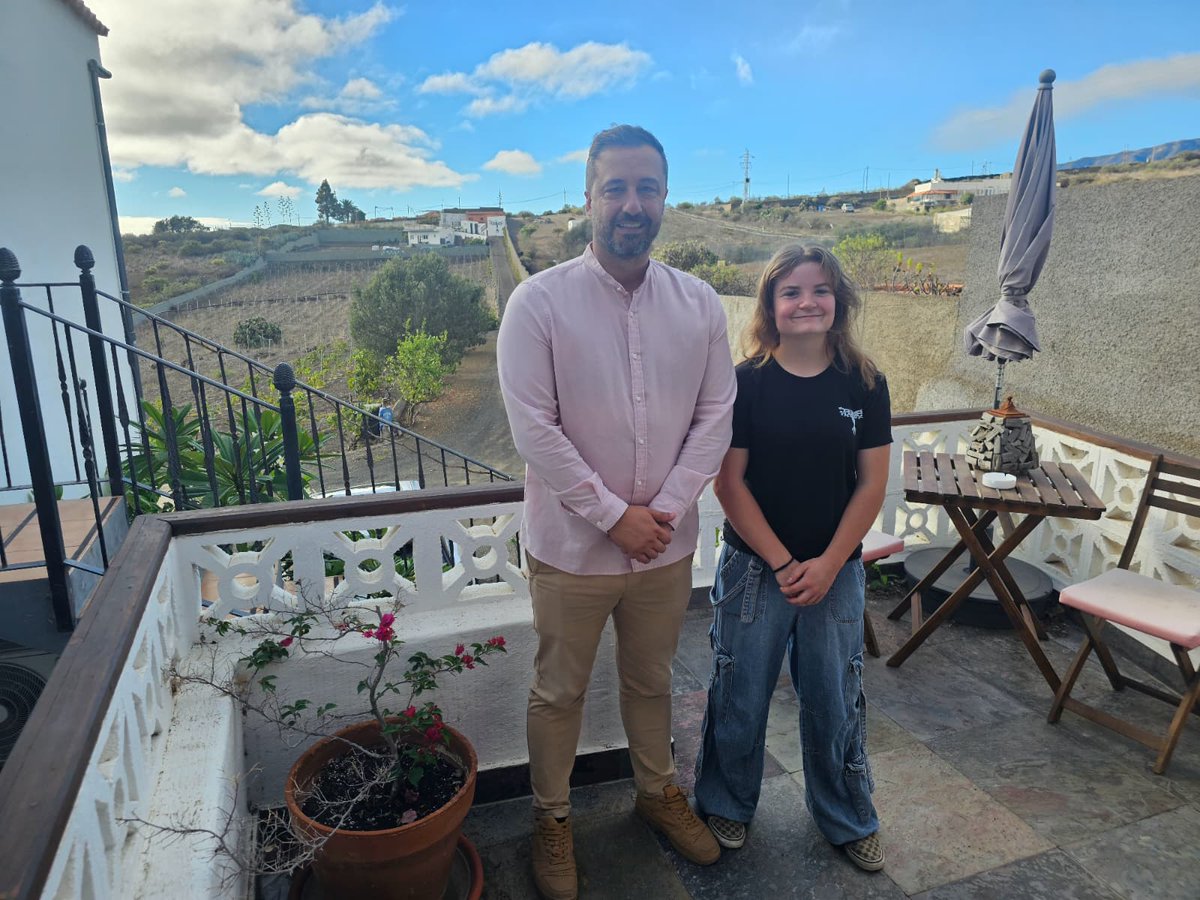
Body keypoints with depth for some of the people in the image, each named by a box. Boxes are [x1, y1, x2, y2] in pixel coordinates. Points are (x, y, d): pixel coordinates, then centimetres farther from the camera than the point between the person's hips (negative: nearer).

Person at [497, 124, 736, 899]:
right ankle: (552, 818, 39)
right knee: (559, 692, 15)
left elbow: (716, 415, 0)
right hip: (571, 545, -3)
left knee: (653, 681, 23)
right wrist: (613, 516, -16)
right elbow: (533, 428, -16)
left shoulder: (700, 303, -1)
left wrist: (666, 508, -11)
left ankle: (659, 792, 48)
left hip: (668, 543, 3)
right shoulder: (539, 301, -12)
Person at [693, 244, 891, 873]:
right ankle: (727, 804, 37)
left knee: (835, 701, 14)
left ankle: (848, 820, 37)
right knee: (740, 696, 11)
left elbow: (871, 485, -2)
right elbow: (729, 482, -9)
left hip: (836, 571, 2)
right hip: (754, 567, -1)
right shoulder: (746, 382, -8)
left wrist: (826, 564, -8)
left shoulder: (864, 384, -3)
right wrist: (782, 562, -11)